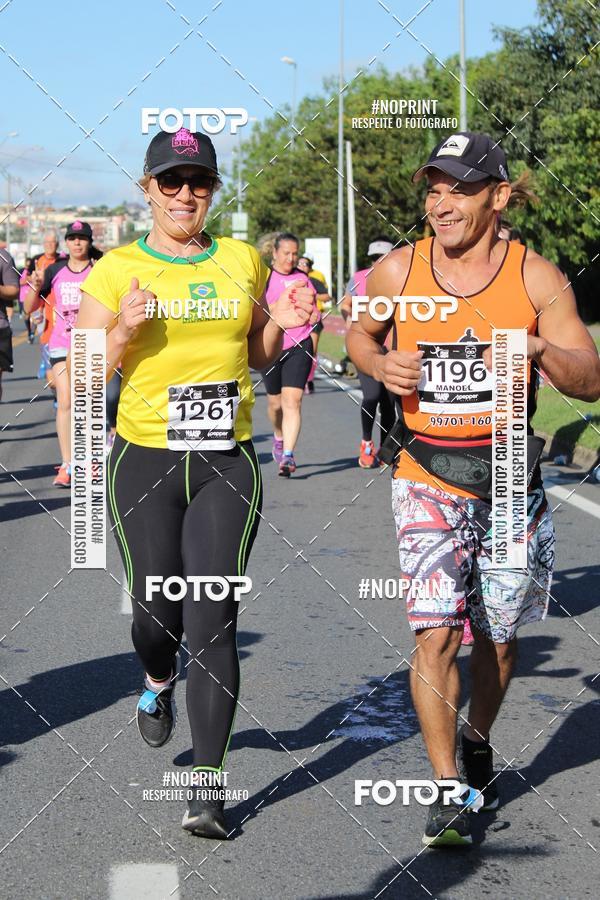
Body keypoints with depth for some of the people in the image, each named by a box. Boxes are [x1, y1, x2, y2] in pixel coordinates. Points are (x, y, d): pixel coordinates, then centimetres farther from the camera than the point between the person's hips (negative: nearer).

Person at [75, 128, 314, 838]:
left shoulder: (242, 261, 8)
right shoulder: (117, 270, -1)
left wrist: (281, 324, -1)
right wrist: (122, 334, -19)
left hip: (227, 464, 1)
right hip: (145, 461, -1)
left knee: (213, 621, -6)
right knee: (156, 612, 3)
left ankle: (208, 786, 1)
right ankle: (158, 682, 42)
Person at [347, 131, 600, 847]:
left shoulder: (536, 278, -6)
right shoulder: (397, 272, -3)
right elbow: (360, 333, 16)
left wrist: (540, 350, -27)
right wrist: (381, 365, -6)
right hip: (428, 484, -1)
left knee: (498, 637, 14)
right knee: (435, 635, -13)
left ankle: (477, 740, 42)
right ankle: (448, 792, -2)